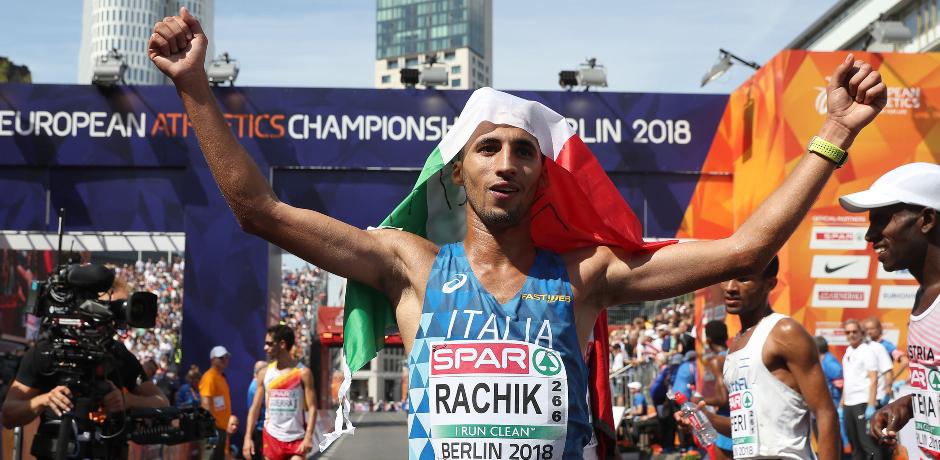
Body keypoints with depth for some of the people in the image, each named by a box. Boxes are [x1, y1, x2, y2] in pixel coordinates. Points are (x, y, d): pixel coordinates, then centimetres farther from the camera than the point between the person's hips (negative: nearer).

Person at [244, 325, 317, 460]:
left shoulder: (303, 372, -6)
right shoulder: (265, 373, 4)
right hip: (271, 437, 3)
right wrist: (248, 437, 0)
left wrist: (308, 437, -19)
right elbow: (255, 407, 8)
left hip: (296, 439, -3)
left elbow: (312, 408, -8)